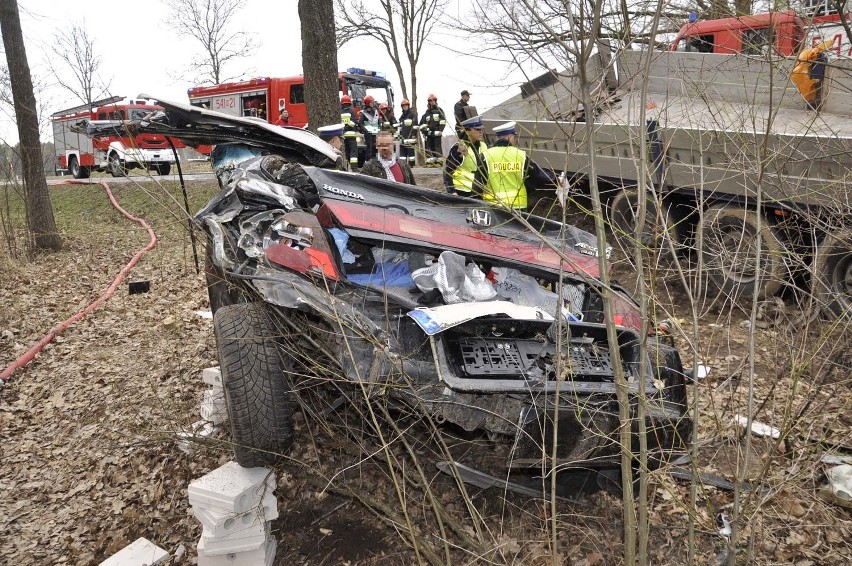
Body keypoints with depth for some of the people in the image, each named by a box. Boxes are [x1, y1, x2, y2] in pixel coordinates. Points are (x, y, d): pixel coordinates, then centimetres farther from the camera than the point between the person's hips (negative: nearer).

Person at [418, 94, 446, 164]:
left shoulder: (439, 110, 8)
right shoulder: (427, 112, 17)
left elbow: (443, 120, -1)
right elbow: (422, 123, 18)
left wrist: (440, 130, -11)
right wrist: (424, 130, 4)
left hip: (437, 132, -4)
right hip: (429, 133, 4)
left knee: (437, 147, -8)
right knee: (429, 147, 1)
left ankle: (439, 160, -8)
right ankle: (430, 161, 3)